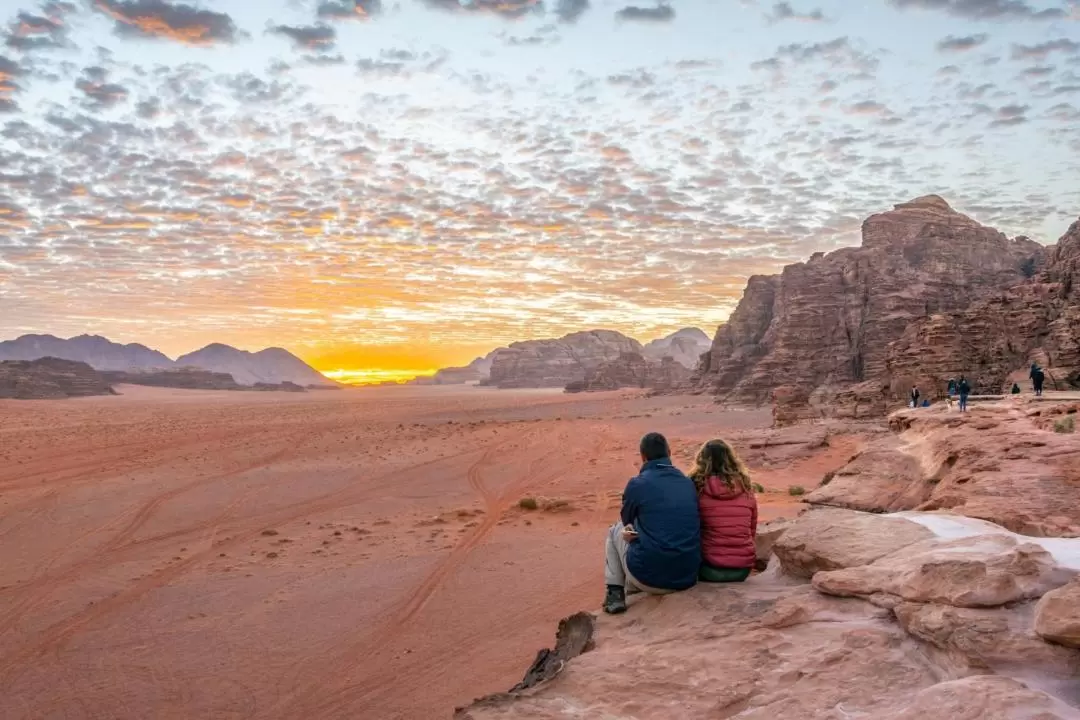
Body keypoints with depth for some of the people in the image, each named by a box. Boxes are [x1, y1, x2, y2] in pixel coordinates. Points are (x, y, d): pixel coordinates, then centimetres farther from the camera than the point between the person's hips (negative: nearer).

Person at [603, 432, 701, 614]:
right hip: (687, 578, 5)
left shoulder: (637, 484, -7)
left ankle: (615, 594, 16)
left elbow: (626, 521, 11)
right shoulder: (688, 483, 7)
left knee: (616, 530, 21)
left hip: (649, 578, -5)